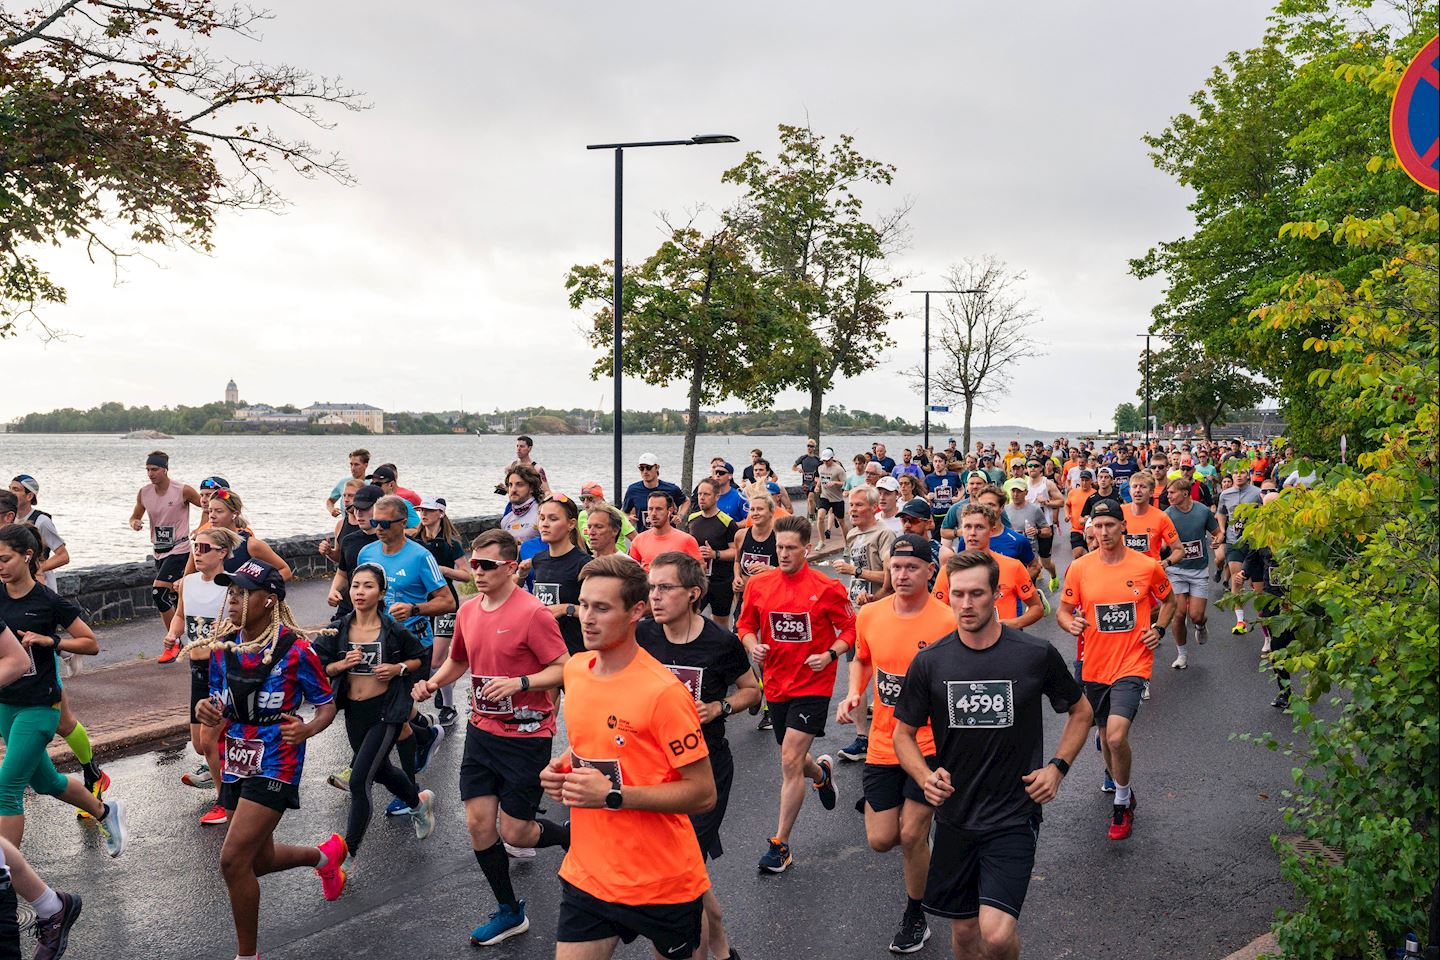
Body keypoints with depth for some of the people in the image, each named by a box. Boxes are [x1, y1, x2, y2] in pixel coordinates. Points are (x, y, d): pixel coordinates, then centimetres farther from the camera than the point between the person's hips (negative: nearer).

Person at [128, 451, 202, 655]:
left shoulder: (183, 491, -12)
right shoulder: (144, 493, 3)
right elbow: (135, 517, 15)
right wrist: (134, 523, -8)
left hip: (179, 550, -6)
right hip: (159, 552, 6)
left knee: (158, 593, -18)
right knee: (175, 600, 12)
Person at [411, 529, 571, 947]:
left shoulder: (532, 612, -18)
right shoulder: (468, 611, 4)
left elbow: (564, 669, -16)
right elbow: (459, 659, 22)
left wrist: (519, 682, -28)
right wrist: (432, 683, 4)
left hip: (526, 736, -7)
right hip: (482, 731, 7)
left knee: (514, 832, -1)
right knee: (478, 823, 5)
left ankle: (573, 838, 31)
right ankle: (509, 912, 22)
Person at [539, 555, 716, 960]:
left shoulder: (664, 692, -21)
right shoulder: (575, 669, 1)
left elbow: (703, 794, -18)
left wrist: (613, 796, -24)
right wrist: (562, 769, -1)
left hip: (661, 881, -5)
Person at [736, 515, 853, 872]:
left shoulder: (827, 588, -10)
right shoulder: (758, 584, 0)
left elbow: (850, 628, -2)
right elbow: (746, 625, 11)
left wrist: (830, 655, -18)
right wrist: (753, 646, -10)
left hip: (812, 685, -5)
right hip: (776, 684, 5)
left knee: (790, 761, -12)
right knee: (791, 759, 18)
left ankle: (780, 844, -1)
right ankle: (822, 772, 55)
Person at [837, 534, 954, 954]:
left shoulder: (948, 622, -16)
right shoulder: (870, 614, -3)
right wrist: (853, 695, 0)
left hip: (931, 745, -4)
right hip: (883, 744, 4)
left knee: (911, 836, 0)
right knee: (881, 840, 4)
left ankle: (915, 918, 24)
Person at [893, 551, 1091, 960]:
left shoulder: (1037, 656, -8)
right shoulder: (929, 662, -5)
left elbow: (1080, 712, 9)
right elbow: (904, 733, 6)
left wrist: (1057, 767, -3)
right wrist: (925, 776, -12)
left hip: (1014, 816, -2)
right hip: (955, 817, 3)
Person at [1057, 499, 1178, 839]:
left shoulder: (1147, 566, -5)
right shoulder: (1079, 568, -4)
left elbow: (1168, 600, 14)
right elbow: (1063, 609, 7)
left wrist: (1159, 629, -2)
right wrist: (1070, 624, -15)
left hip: (1132, 664, -3)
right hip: (1095, 666, 3)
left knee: (1116, 736, -17)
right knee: (1105, 734, 17)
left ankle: (1123, 803, 5)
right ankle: (1114, 775, 47)